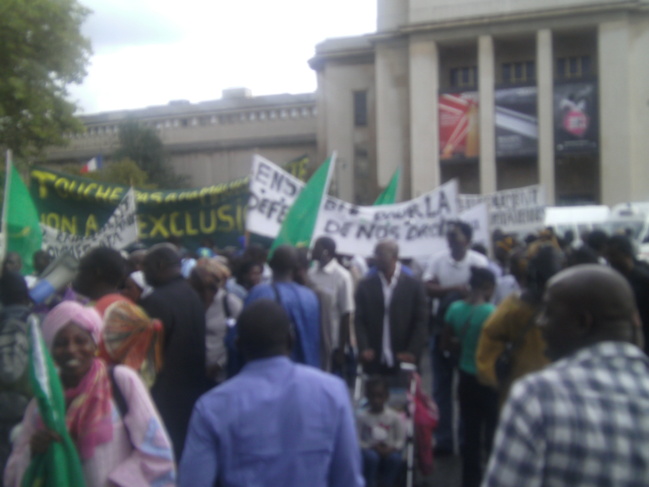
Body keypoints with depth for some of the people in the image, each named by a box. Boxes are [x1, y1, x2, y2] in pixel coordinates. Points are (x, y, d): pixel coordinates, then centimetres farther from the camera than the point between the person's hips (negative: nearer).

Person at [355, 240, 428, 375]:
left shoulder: (413, 286, 5)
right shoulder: (365, 286, 8)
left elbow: (420, 321, 2)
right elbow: (359, 320, 5)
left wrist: (413, 352, -8)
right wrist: (364, 348, -9)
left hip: (402, 360, -1)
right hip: (373, 360, 1)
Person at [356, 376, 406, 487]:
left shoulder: (395, 417, -2)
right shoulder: (361, 416, -4)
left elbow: (401, 440, -1)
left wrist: (391, 448, -21)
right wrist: (372, 447, -19)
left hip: (389, 452, 1)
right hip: (369, 450, -1)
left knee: (395, 457, -33)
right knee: (371, 457, -35)